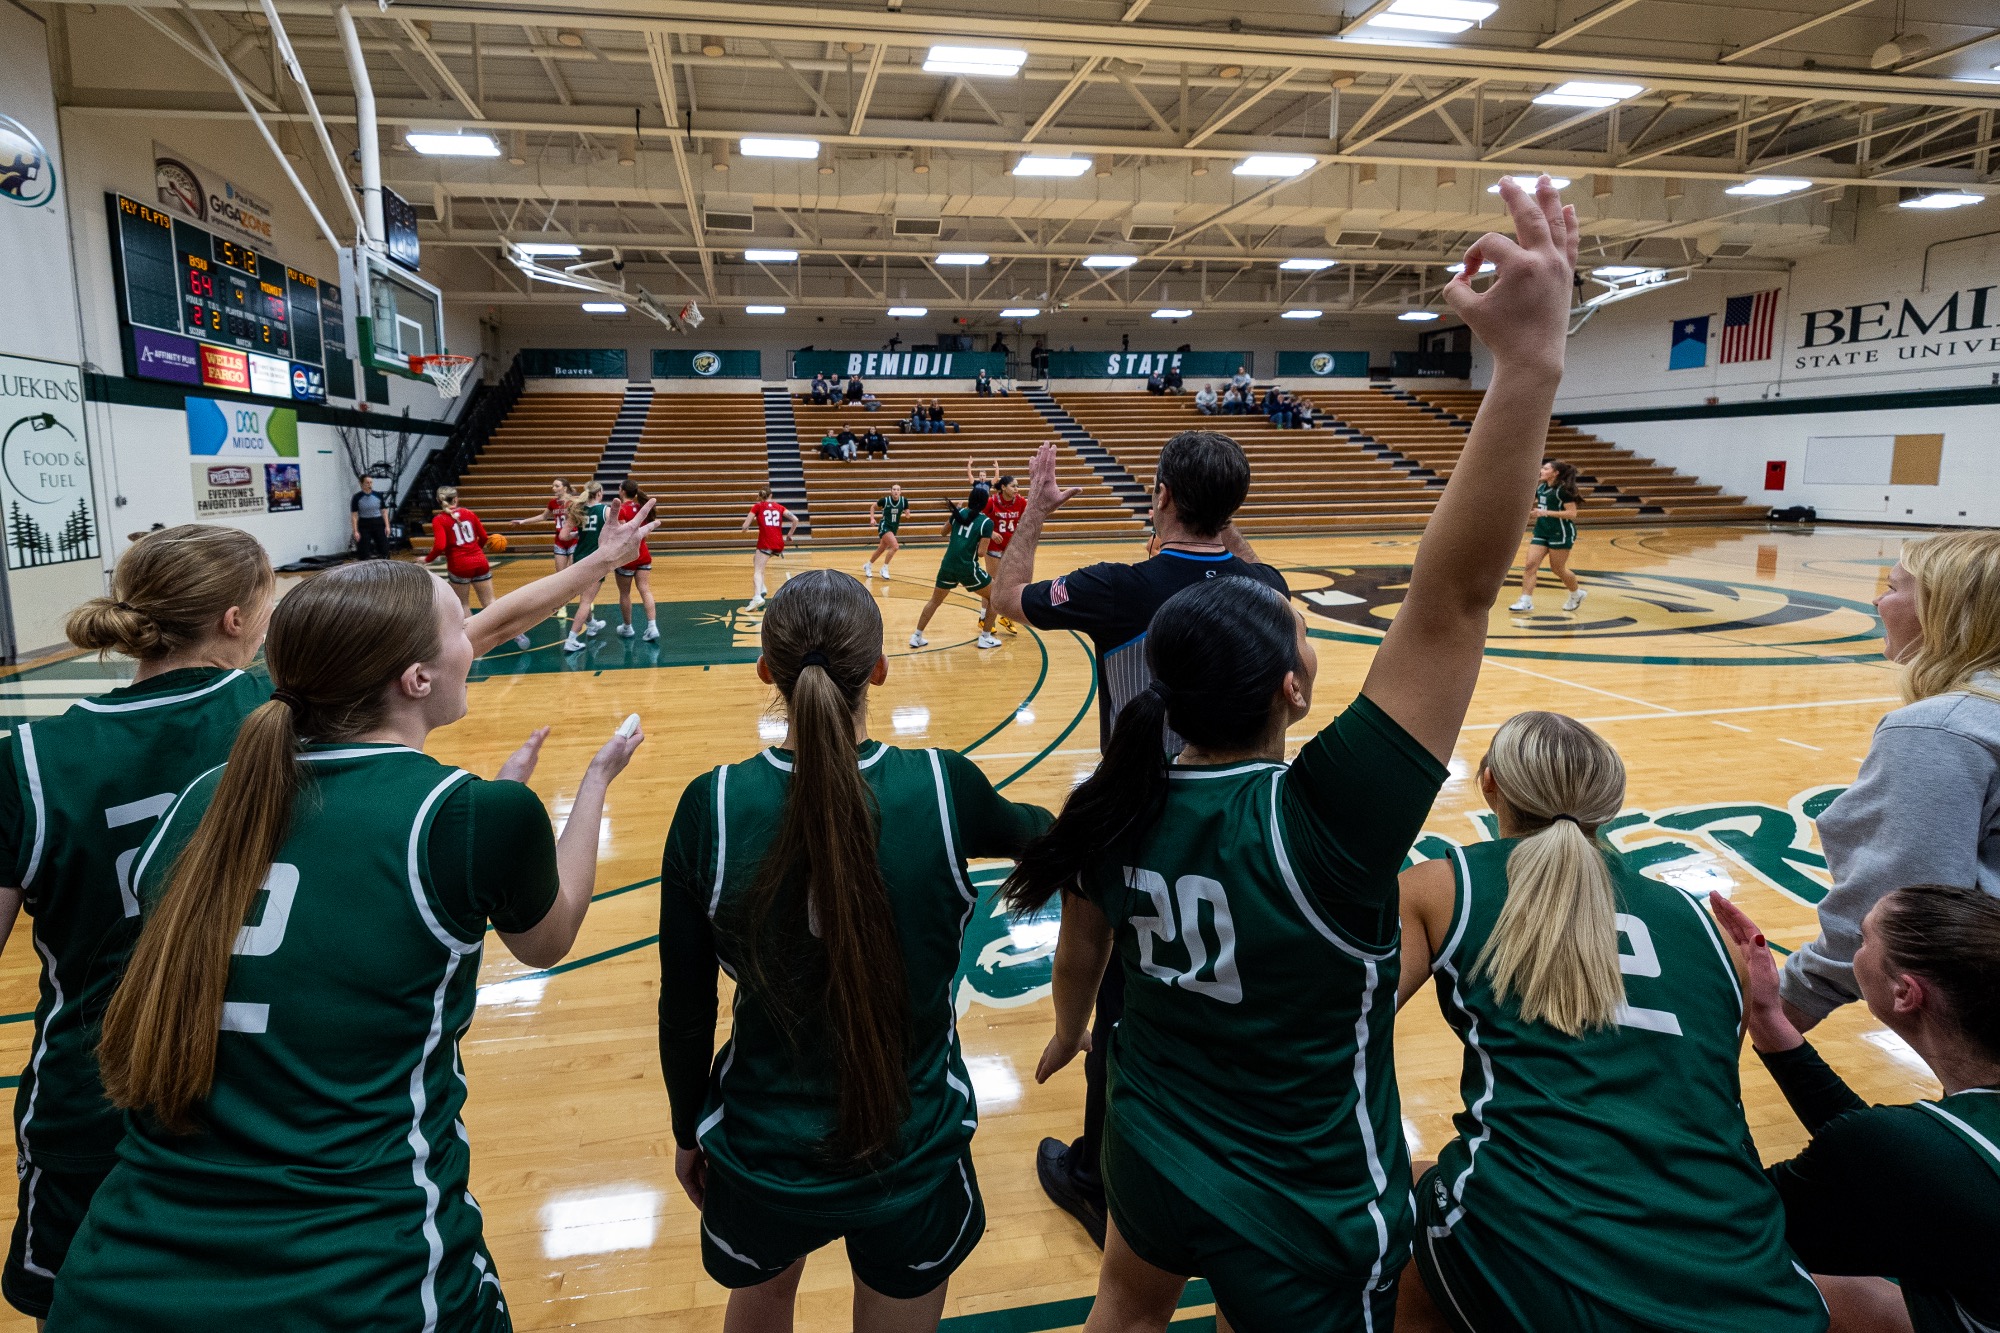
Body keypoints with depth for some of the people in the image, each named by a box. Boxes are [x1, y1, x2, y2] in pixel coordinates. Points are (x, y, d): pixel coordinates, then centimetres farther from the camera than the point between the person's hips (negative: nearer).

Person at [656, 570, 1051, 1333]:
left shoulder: (711, 808, -20)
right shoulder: (943, 789, -20)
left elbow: (684, 1010, -9)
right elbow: (1031, 830, 4)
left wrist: (687, 1132, 10)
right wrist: (1049, 822, 29)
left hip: (762, 1157, 1)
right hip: (914, 1156, -1)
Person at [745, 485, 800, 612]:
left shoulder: (757, 507, 6)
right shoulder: (779, 507, 15)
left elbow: (745, 527, 1)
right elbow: (795, 520, 5)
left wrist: (746, 527, 23)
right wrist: (789, 534, 17)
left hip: (765, 543, -5)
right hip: (779, 544, 5)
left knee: (758, 570, -9)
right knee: (756, 559, 28)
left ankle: (758, 596, -35)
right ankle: (761, 588, 15)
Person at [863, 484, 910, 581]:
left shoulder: (904, 500, -7)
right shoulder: (885, 500, -14)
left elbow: (907, 511, 8)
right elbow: (873, 507, 2)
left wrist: (907, 512, -16)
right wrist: (872, 518, -11)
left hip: (894, 528, 5)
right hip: (884, 526, -5)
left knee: (881, 550, 18)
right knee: (895, 546, -25)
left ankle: (868, 565, 41)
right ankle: (884, 569, -10)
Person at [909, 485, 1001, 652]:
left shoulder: (959, 513, 5)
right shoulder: (986, 522, -8)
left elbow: (944, 532, 23)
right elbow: (981, 553, -12)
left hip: (948, 565, 5)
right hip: (968, 569, -5)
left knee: (935, 601, 24)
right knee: (995, 596, 16)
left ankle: (916, 636, 23)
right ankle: (986, 638, 15)